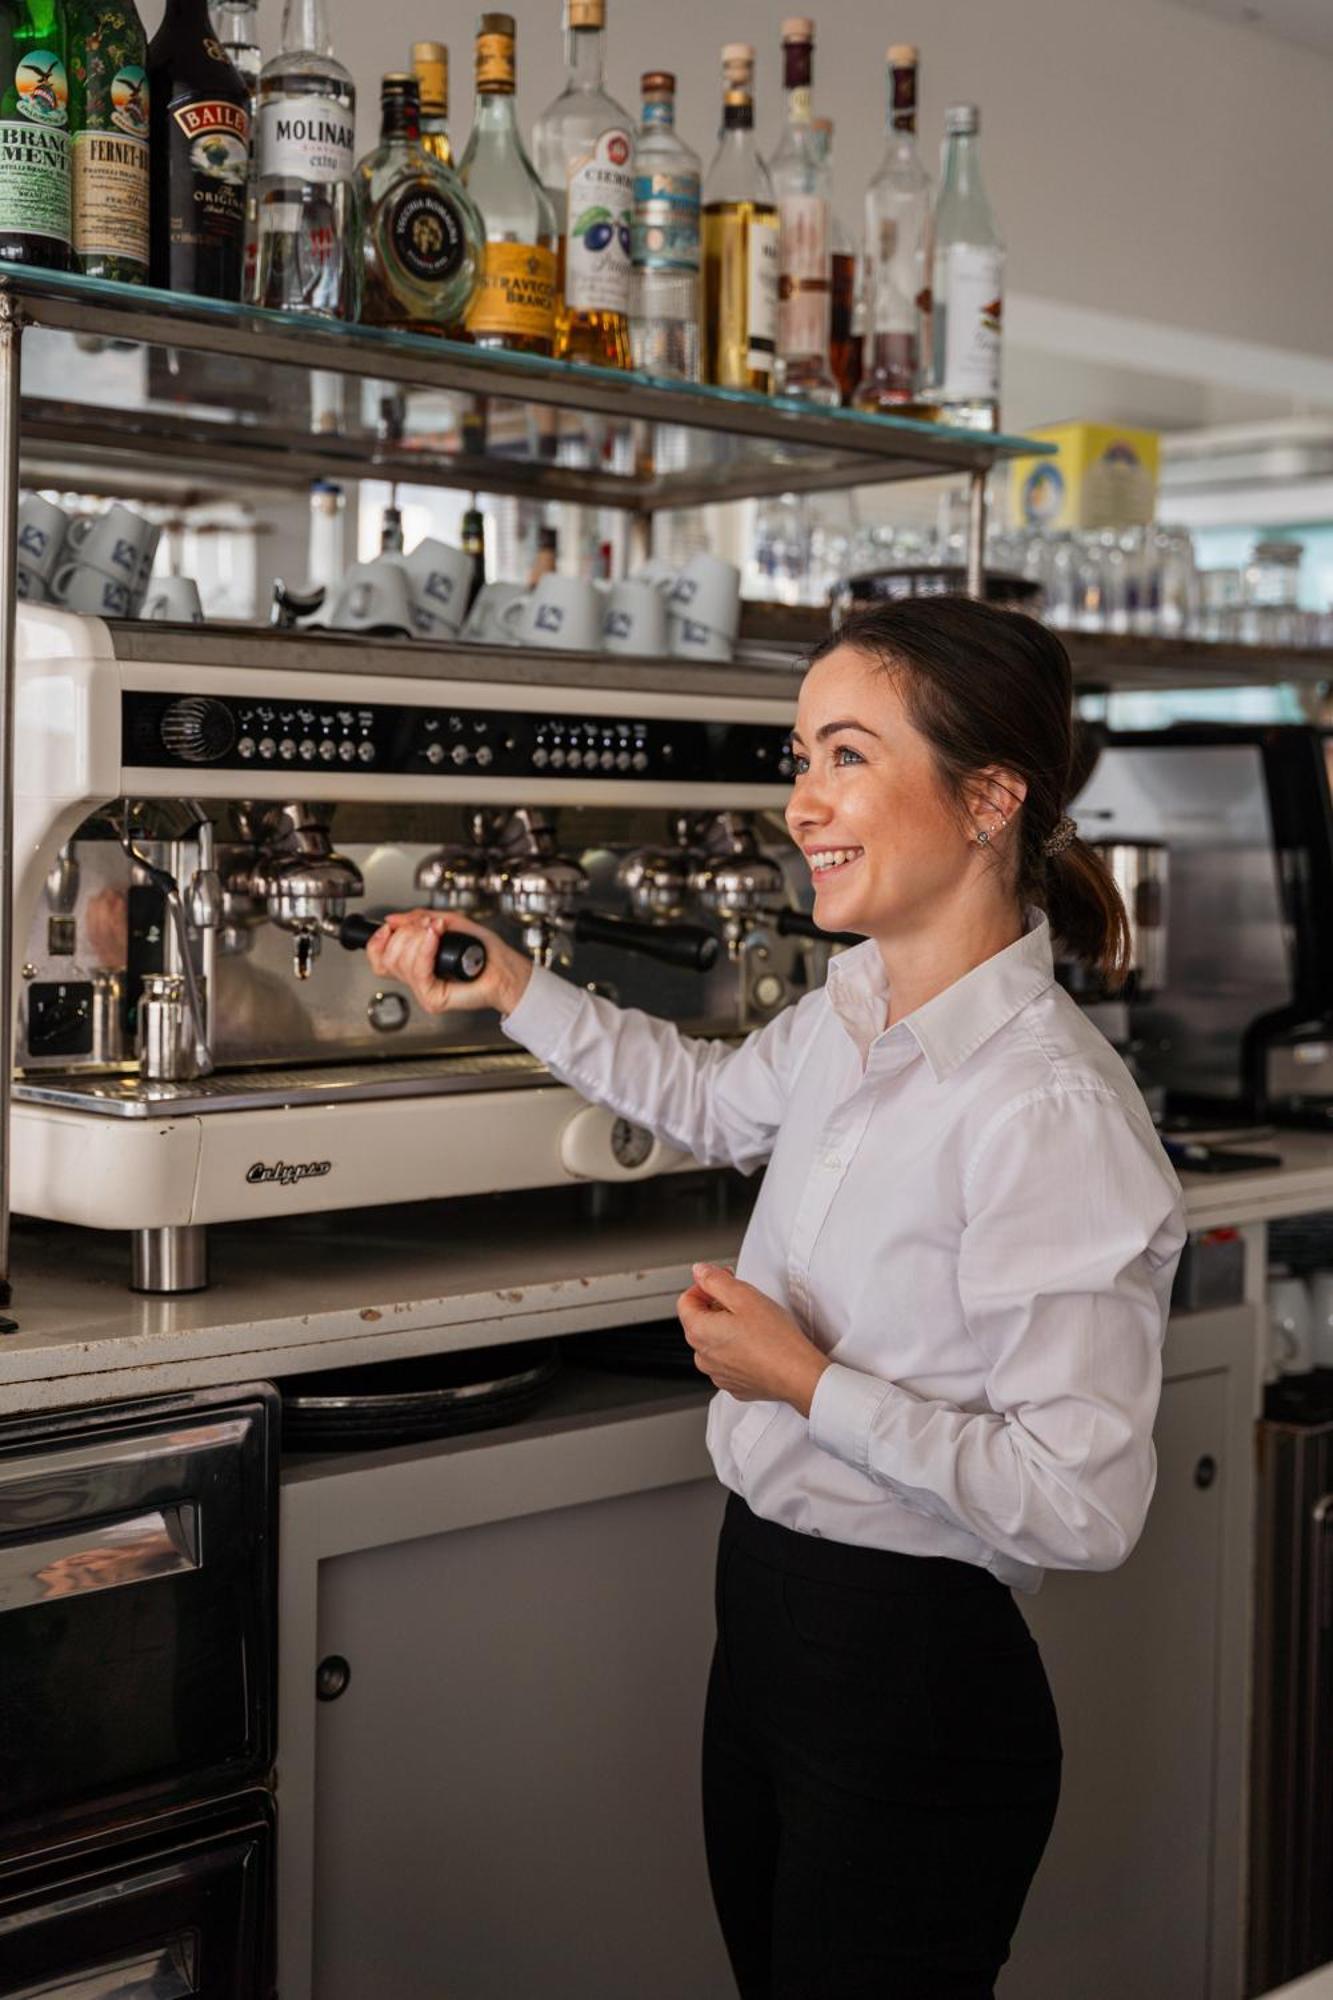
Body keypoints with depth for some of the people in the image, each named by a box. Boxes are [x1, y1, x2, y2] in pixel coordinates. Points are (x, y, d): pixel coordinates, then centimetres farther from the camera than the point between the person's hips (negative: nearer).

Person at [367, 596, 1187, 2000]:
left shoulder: (1051, 1113, -25)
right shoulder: (856, 1004, 0)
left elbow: (1080, 1503, -24)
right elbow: (718, 1103, 24)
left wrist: (808, 1383, -19)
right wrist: (509, 989, 16)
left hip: (914, 1675, -8)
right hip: (768, 1610, 8)